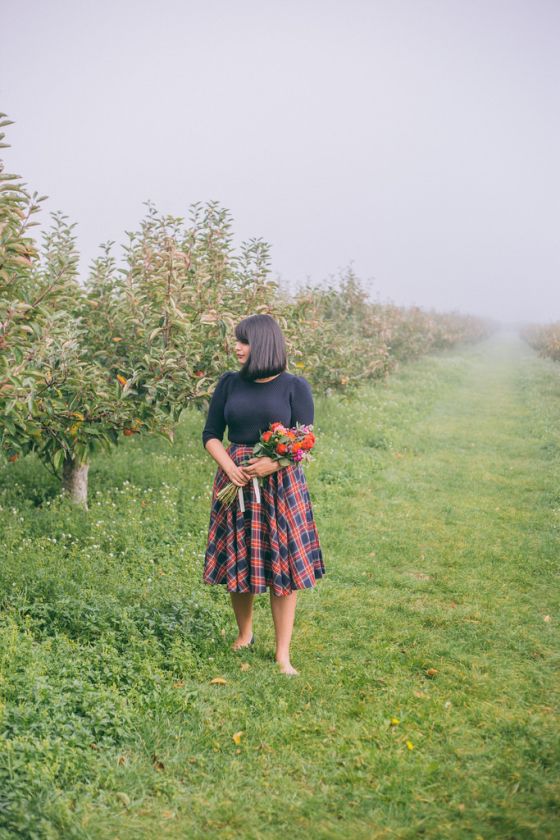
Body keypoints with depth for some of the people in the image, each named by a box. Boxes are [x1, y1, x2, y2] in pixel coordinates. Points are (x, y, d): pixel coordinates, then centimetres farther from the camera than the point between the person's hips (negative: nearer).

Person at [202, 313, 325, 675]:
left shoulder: (294, 386, -3)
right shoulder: (230, 383, 5)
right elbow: (211, 434, 7)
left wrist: (272, 463, -21)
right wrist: (229, 467, -11)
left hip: (281, 482, -2)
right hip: (236, 480, 3)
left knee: (283, 567, 1)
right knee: (237, 562, 9)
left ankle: (283, 654, 12)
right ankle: (245, 634, 33)